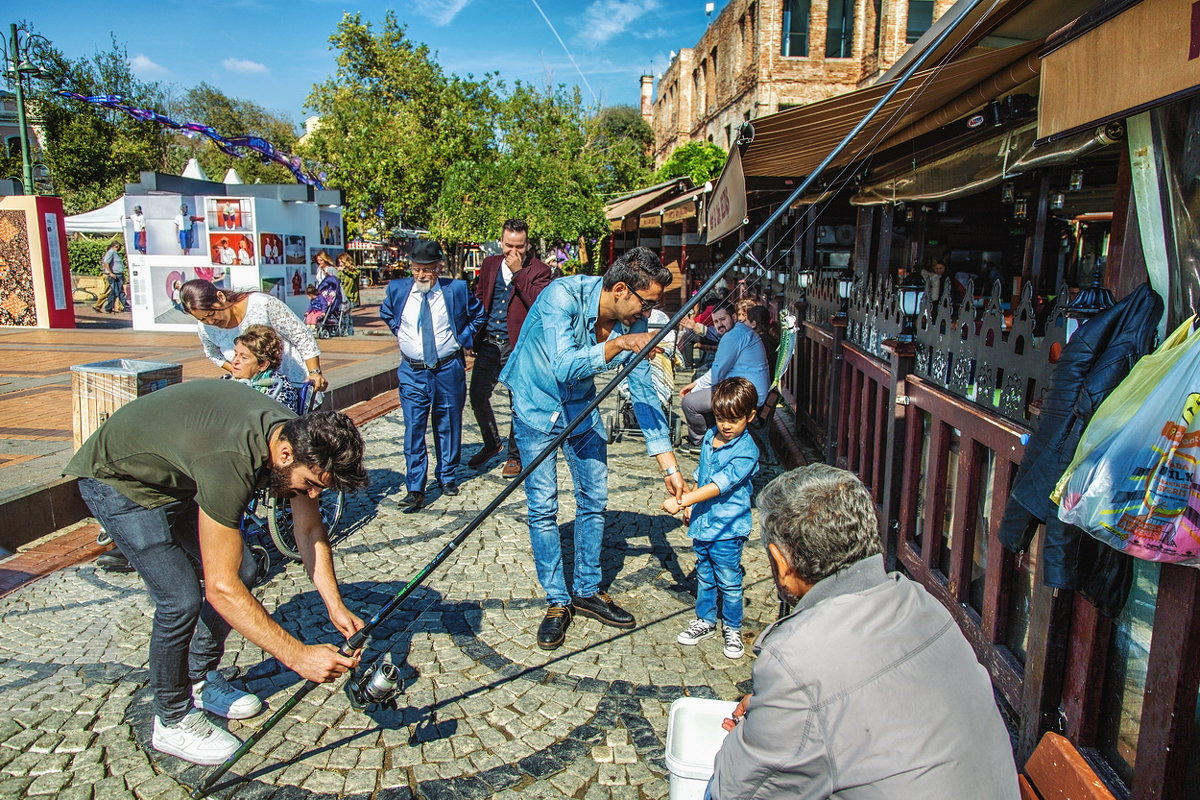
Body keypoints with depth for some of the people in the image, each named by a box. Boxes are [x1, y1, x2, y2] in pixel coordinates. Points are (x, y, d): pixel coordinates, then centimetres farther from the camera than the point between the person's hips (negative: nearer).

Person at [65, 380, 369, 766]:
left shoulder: (300, 437, -18)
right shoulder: (230, 463, -42)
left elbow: (309, 530, -6)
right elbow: (222, 589, -39)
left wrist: (335, 606, -14)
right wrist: (298, 655, -39)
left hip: (178, 477, 8)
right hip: (118, 480, -7)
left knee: (241, 570, 3)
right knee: (182, 599, -14)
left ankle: (200, 681, 25)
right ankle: (172, 722, 10)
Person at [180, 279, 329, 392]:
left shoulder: (263, 304, -22)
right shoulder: (204, 328, -7)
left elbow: (303, 337, -16)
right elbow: (214, 354, 16)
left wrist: (315, 372, -21)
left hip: (293, 380, -4)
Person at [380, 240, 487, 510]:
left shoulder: (457, 289, -6)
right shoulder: (397, 289, -2)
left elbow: (479, 315, 10)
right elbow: (385, 313, 21)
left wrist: (463, 339, 0)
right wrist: (401, 334, 9)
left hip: (449, 369, 0)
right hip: (412, 371, 0)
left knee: (449, 425, 11)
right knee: (413, 429, -4)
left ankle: (448, 477, 29)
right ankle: (415, 489, 1)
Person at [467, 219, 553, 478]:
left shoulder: (538, 270, -5)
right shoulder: (489, 264, 10)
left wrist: (518, 272, -19)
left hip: (517, 345, -5)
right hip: (488, 343, 5)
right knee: (478, 397, 8)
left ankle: (515, 455, 21)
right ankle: (492, 444, 31)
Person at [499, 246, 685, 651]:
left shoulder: (633, 323, -13)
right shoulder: (563, 295, -28)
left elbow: (644, 396, -9)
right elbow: (564, 366, -39)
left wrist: (669, 466, -12)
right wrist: (619, 344, -48)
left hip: (580, 406, 5)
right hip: (536, 405, -5)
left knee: (594, 499, 6)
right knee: (543, 507, -4)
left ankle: (587, 590, 24)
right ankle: (557, 601, 12)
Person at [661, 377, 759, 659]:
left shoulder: (746, 451, -19)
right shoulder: (710, 438, 4)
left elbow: (720, 484, -27)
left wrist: (683, 500, -32)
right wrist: (691, 506, 12)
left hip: (727, 528, -6)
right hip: (702, 522, 7)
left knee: (728, 582, 7)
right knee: (704, 577, 19)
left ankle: (732, 629, 25)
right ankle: (705, 621, 35)